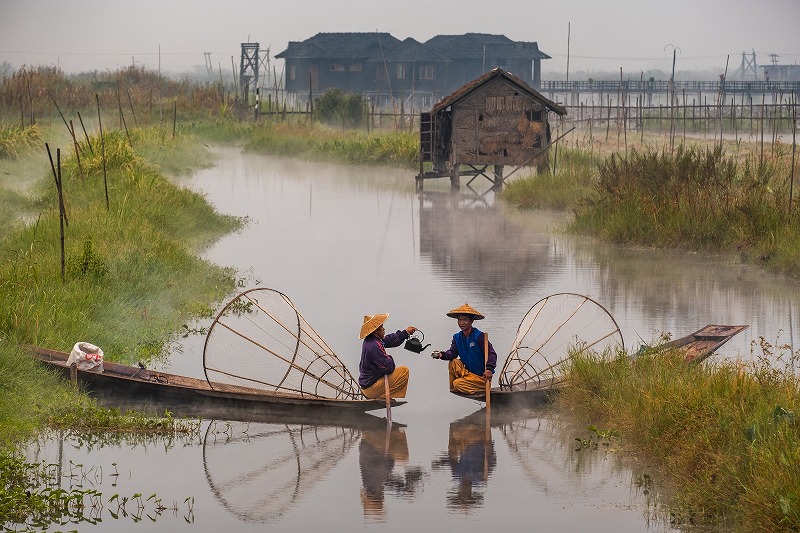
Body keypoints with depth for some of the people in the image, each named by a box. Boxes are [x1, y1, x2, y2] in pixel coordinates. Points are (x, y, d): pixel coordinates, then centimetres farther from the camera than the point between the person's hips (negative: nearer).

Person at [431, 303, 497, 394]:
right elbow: (452, 353, -4)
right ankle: (451, 390, 0)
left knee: (458, 384, -22)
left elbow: (491, 354, -22)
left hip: (481, 376, -7)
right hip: (468, 372, 7)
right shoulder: (457, 337, 6)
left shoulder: (479, 336, -17)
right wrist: (442, 355, -26)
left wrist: (489, 369, -38)